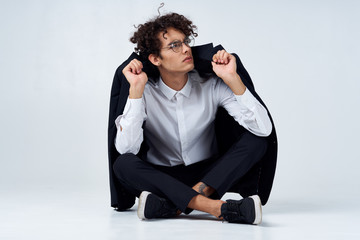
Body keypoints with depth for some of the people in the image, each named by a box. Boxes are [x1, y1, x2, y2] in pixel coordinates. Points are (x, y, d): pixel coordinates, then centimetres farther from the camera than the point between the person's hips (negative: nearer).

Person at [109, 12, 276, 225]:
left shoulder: (211, 86, -8)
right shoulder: (144, 92, -9)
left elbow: (264, 129, -19)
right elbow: (126, 148, -25)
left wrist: (233, 79, -25)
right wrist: (136, 89, -27)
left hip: (209, 176, 1)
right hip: (161, 178, -1)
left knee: (256, 140, -21)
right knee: (123, 165, -31)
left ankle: (172, 205, -31)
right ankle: (217, 207, -41)